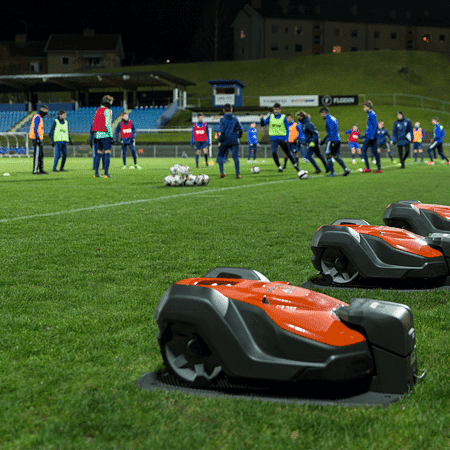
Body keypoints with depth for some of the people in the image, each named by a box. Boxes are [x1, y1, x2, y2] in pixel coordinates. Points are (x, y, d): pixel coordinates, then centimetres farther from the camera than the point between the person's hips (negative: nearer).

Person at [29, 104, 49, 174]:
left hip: (40, 139, 10)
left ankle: (41, 169, 16)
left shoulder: (40, 118, 19)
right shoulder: (37, 117, -14)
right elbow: (35, 128, -21)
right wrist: (38, 138, -25)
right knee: (37, 155, -9)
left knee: (41, 155, 11)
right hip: (37, 139, -10)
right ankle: (35, 170, -8)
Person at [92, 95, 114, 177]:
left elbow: (95, 124, 13)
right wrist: (111, 135, -13)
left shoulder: (98, 110, 13)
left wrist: (95, 136, 16)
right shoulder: (107, 111, -9)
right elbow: (107, 124, -17)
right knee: (107, 153, -4)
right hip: (105, 134, -7)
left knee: (99, 153, 12)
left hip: (98, 134, 7)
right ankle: (106, 173, -9)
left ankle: (96, 172, 10)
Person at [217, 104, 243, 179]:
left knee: (220, 156, 13)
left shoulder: (222, 119, -4)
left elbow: (221, 131, -11)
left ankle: (222, 172, 0)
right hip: (234, 141, 1)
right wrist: (238, 137, 23)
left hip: (225, 141, -1)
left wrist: (220, 141, -2)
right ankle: (238, 173, -6)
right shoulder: (235, 118, 5)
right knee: (236, 156, 3)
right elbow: (241, 129, 8)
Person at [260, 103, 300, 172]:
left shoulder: (283, 117, -1)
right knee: (274, 153, -15)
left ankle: (295, 164, 25)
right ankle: (279, 167, -4)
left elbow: (287, 129, 0)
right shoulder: (270, 116, 4)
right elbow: (263, 124, 6)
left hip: (282, 138, -1)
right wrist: (262, 119, -15)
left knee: (288, 153, 6)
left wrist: (286, 139, -10)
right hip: (273, 139, 1)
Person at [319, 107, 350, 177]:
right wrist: (324, 139, 31)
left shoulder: (329, 120, -13)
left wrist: (332, 142, -23)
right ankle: (346, 169, 4)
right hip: (338, 139, 9)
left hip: (332, 140, -9)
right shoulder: (333, 118, 19)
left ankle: (332, 173, 1)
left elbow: (332, 131, -20)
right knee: (336, 156, 14)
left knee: (328, 156, 0)